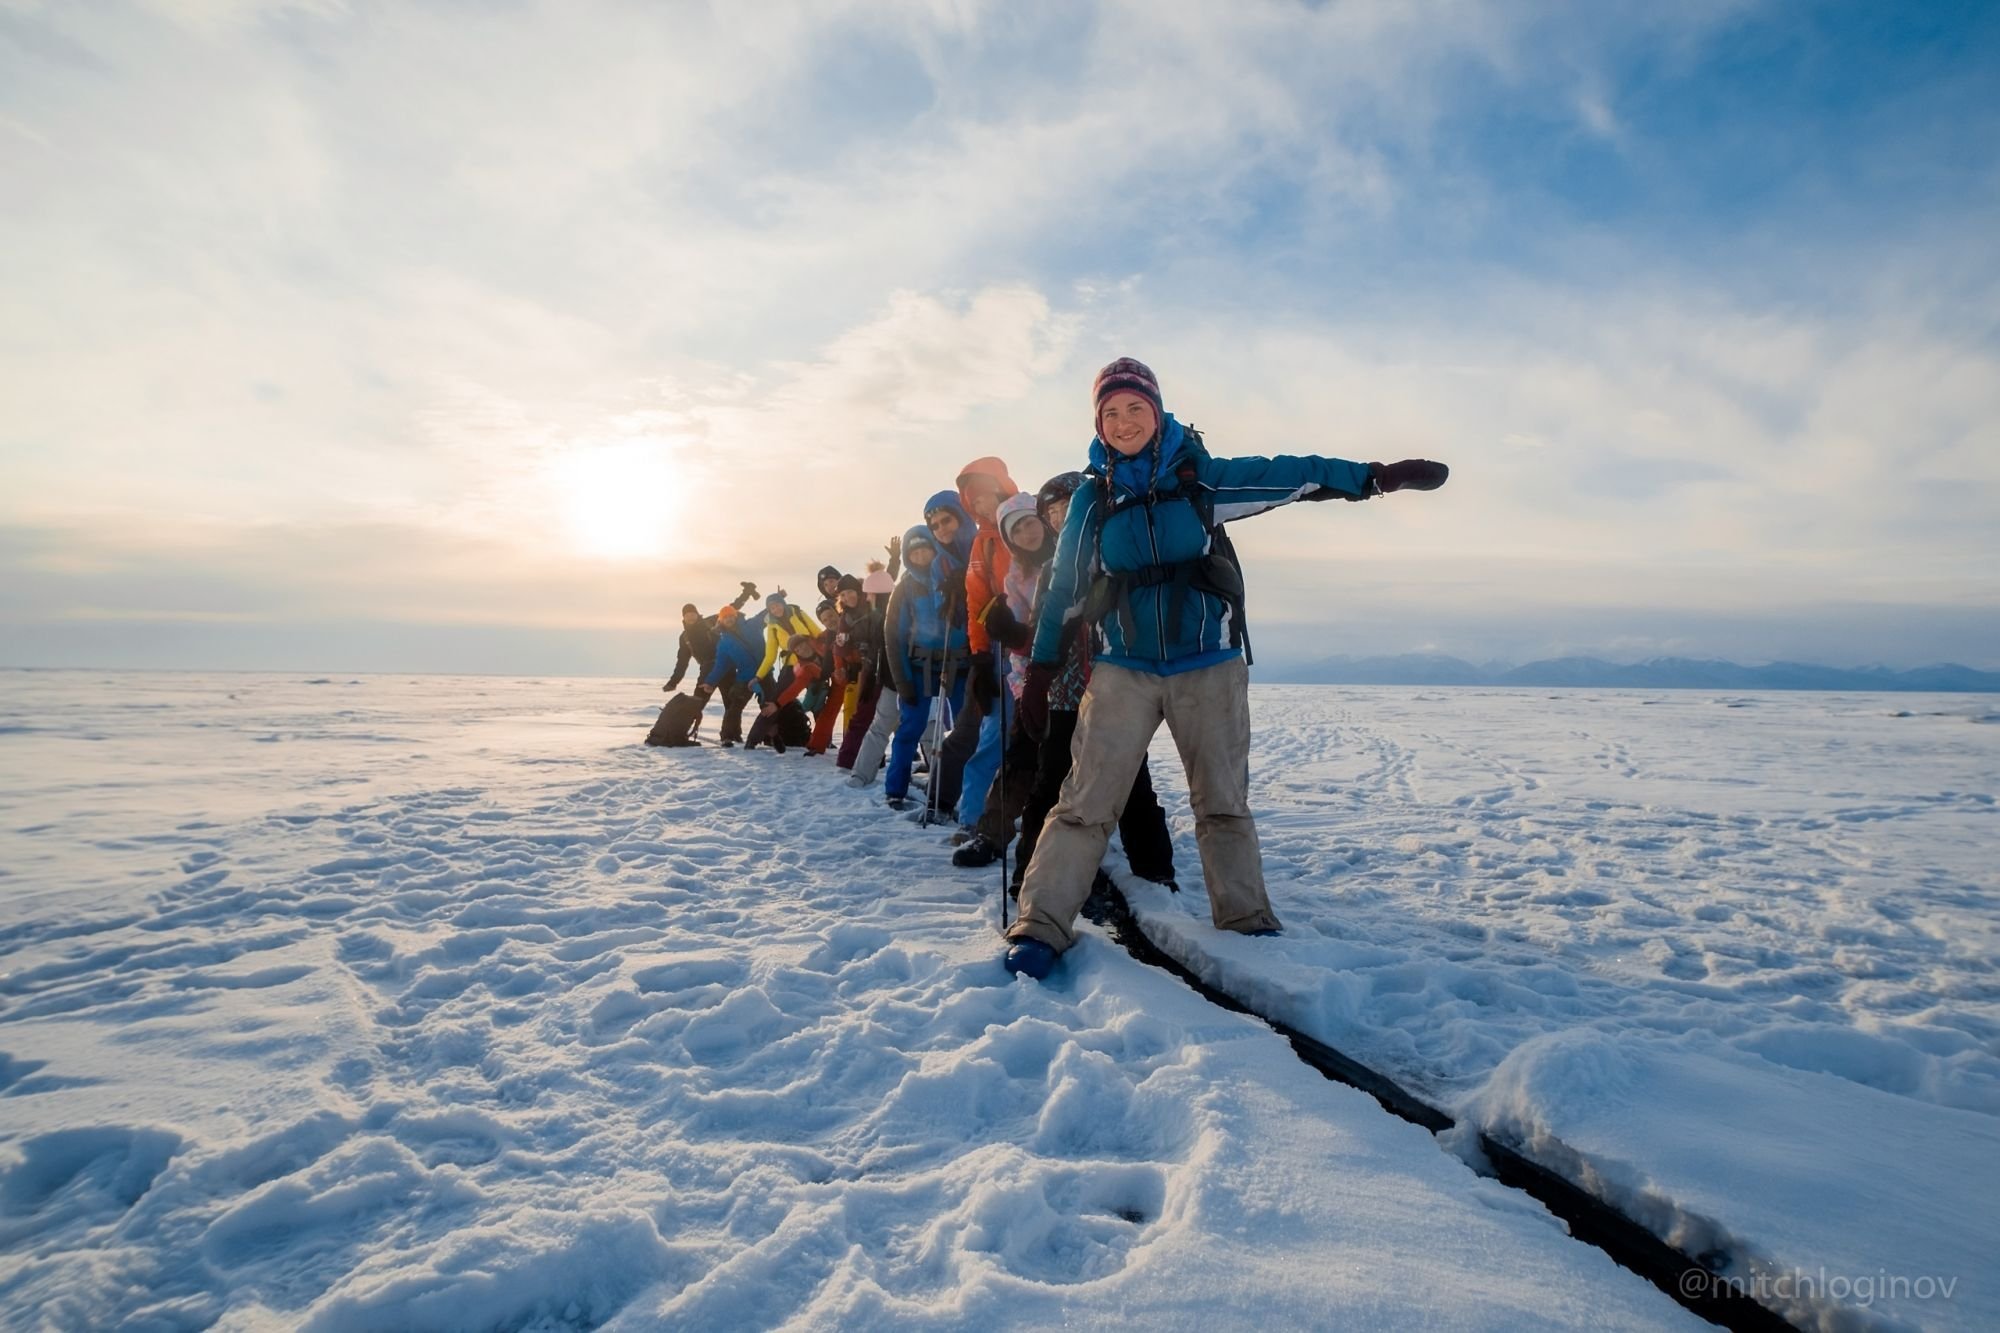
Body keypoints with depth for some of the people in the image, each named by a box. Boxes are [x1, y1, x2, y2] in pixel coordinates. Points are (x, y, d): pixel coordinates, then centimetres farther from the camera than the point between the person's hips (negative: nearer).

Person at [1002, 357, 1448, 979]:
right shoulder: (1092, 498, 3)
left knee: (1223, 802, 9)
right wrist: (1039, 669, 9)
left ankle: (1247, 921, 21)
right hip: (1124, 670, 0)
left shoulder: (1201, 476, 1)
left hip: (1210, 667, 1)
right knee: (1085, 801, -7)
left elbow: (1289, 475, 4)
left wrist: (1376, 476, 0)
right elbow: (1065, 589, 8)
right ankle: (1041, 926, -3)